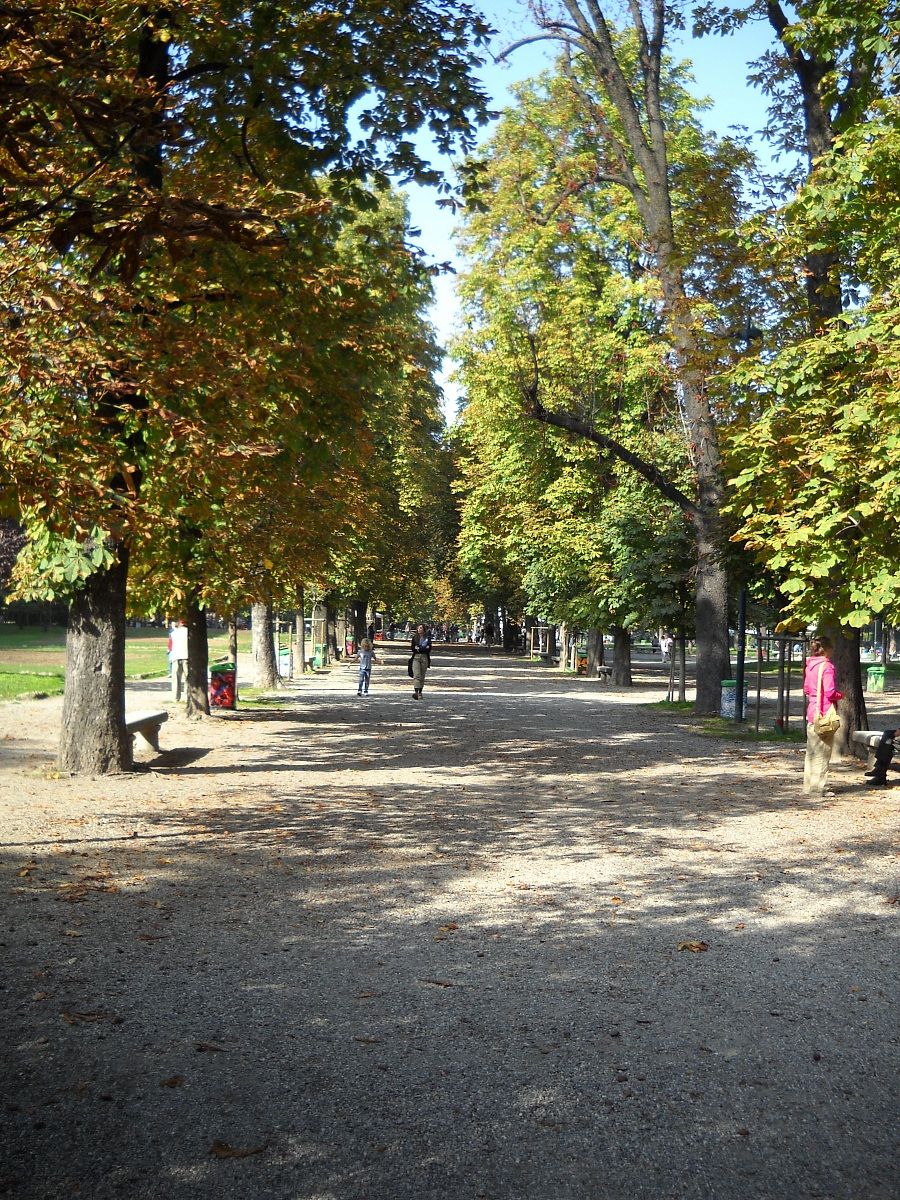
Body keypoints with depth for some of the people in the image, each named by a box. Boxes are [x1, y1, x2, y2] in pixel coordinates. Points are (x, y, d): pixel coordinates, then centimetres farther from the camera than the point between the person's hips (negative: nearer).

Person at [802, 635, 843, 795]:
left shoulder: (810, 665, 9)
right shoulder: (827, 666, -15)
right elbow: (830, 692, -18)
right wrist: (841, 695, 0)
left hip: (812, 713, 8)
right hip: (825, 713, -8)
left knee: (811, 752, 13)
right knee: (822, 753, 0)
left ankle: (808, 787, 18)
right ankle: (817, 789, 3)